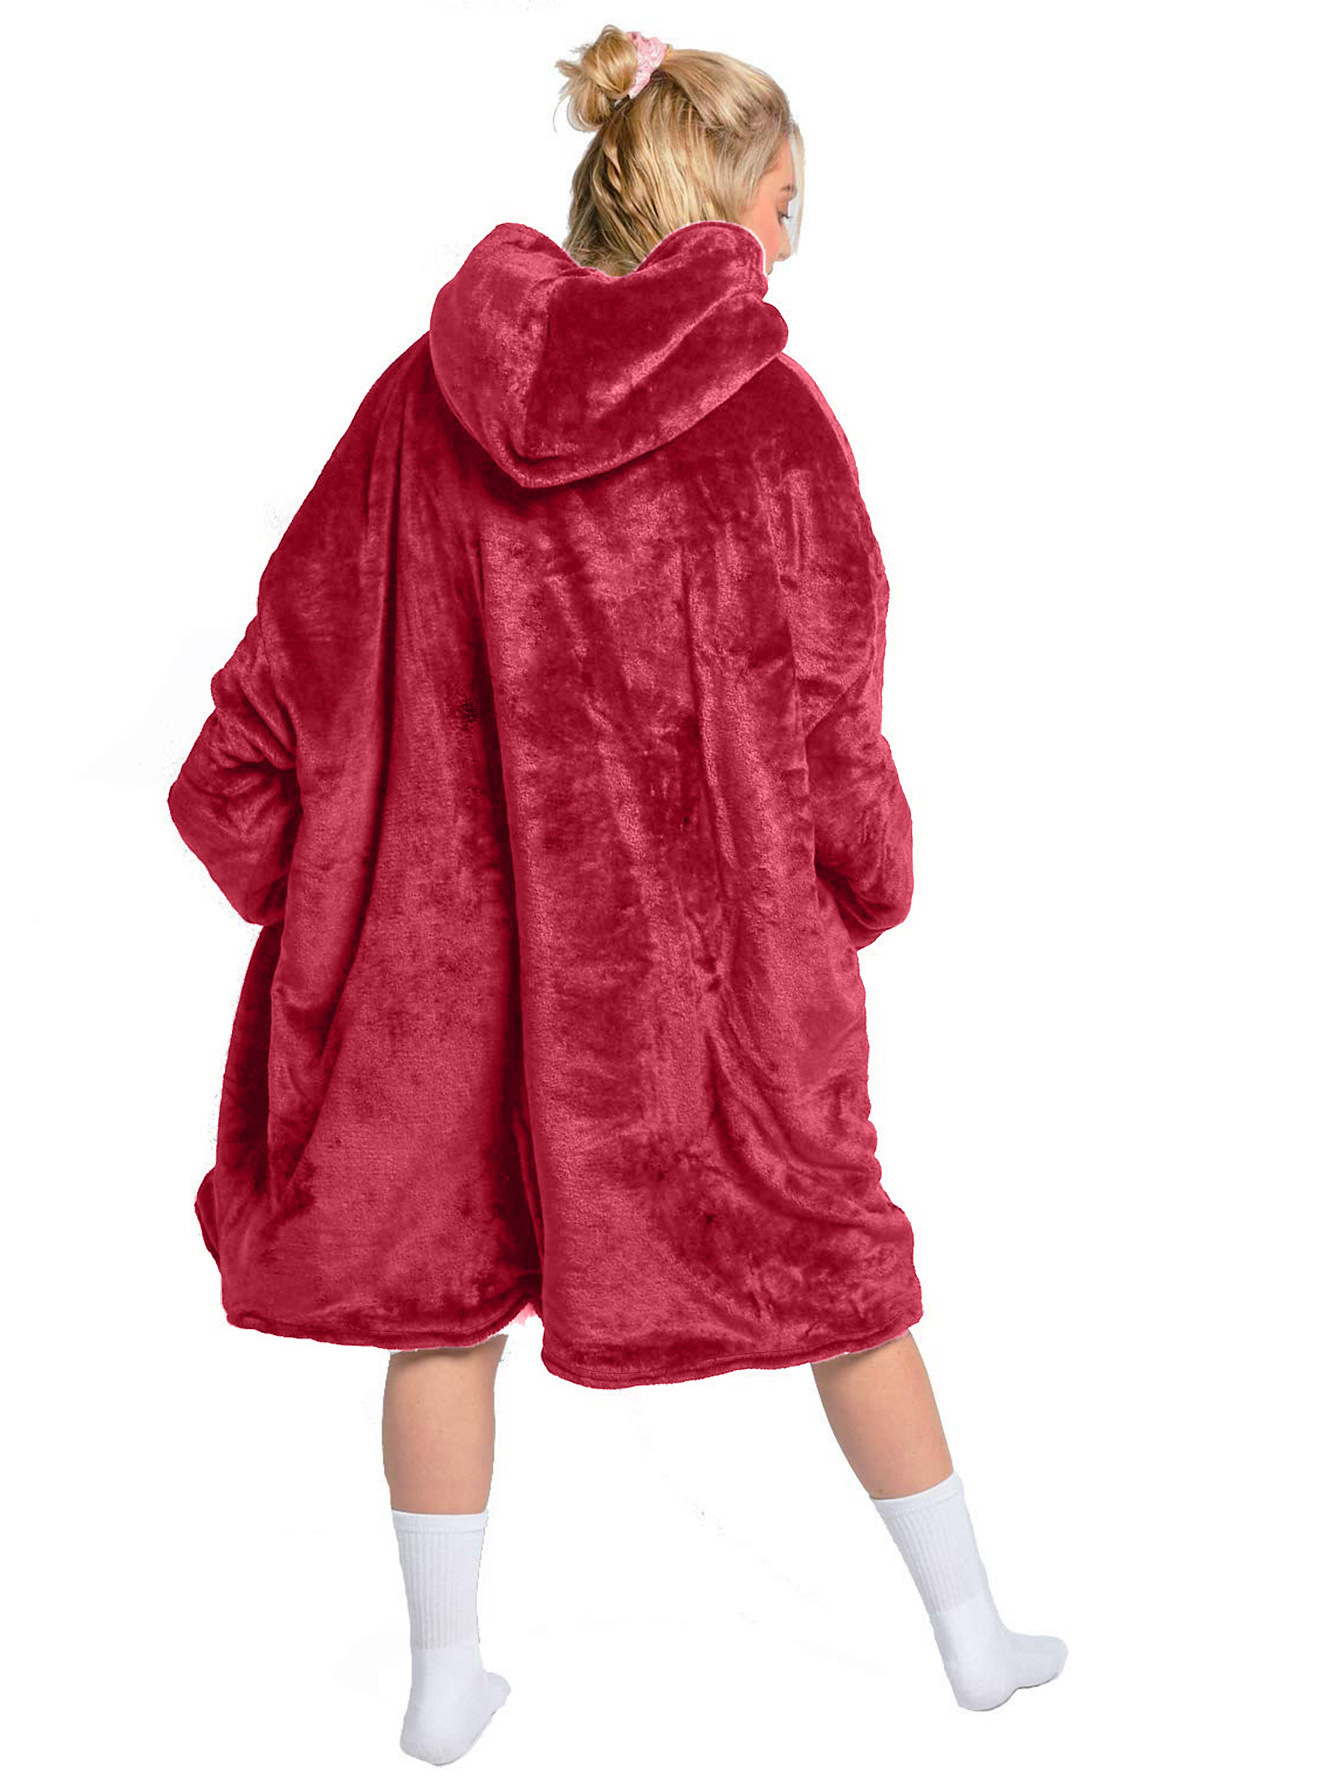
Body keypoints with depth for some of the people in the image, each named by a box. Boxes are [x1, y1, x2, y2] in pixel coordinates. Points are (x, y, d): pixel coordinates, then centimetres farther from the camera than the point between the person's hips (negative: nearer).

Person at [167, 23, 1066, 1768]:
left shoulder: (425, 393, -2)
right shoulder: (771, 416, -11)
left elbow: (302, 649, 2)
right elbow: (825, 698, -6)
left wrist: (250, 839, 14)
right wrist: (860, 888, 9)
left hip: (455, 922, 2)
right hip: (708, 932, -2)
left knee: (443, 1284, 17)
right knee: (830, 1260, 15)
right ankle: (974, 1633, 30)